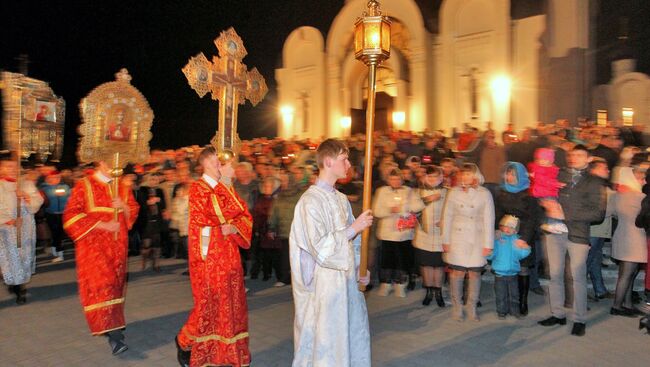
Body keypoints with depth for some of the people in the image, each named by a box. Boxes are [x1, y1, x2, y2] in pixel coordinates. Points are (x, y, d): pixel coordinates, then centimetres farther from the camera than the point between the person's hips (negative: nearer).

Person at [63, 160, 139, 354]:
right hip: (93, 243, -4)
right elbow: (71, 215, -7)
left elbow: (133, 212, 13)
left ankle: (114, 324, 20)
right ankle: (114, 334, -15)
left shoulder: (123, 188, 11)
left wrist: (123, 207, -10)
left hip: (118, 244, 5)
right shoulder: (84, 186, -2)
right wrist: (102, 225, -15)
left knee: (115, 283, 7)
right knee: (101, 283, -13)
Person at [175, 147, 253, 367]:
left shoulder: (226, 188, 12)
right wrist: (226, 182, -14)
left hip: (228, 254, 6)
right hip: (208, 255, -6)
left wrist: (233, 227, -15)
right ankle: (184, 342, 26)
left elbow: (245, 216, 7)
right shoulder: (198, 188, -9)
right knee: (209, 303, 1)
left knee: (231, 302, 9)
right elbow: (218, 215, -22)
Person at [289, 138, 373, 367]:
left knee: (353, 341, 18)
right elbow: (320, 247, -23)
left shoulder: (341, 199, 10)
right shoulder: (311, 201, -17)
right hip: (323, 285, -8)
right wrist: (354, 228, -18)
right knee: (325, 347, 6)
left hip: (346, 281, 8)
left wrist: (359, 269, 4)